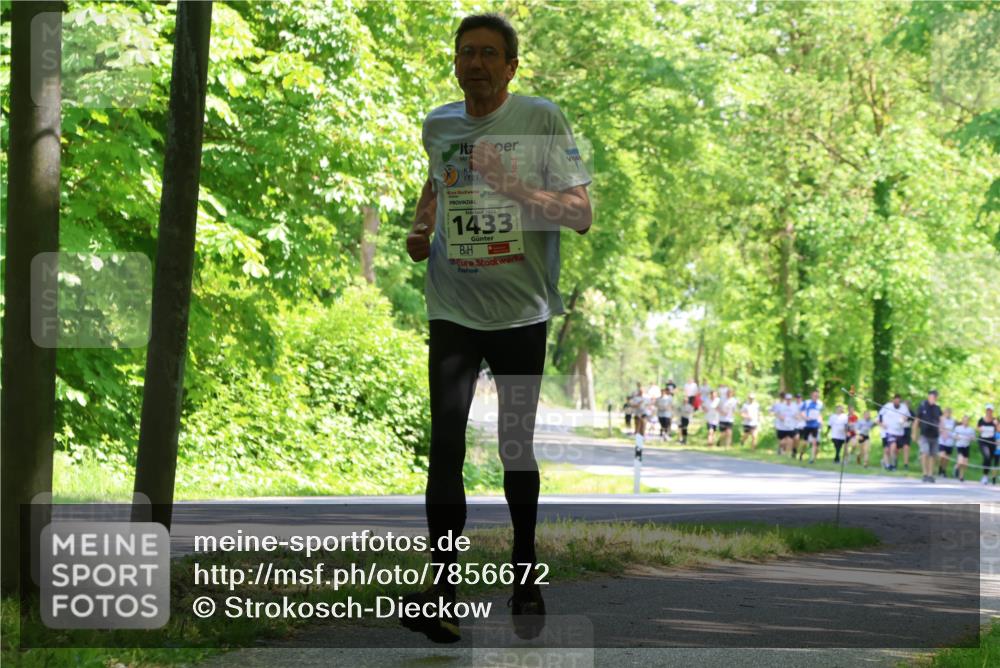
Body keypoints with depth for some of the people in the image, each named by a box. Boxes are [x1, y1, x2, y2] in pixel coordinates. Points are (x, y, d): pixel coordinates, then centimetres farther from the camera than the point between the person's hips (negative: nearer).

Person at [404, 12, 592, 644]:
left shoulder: (542, 119, -7)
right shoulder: (438, 125, 6)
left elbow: (582, 214, -10)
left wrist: (513, 187, -23)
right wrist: (422, 226, 8)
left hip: (522, 309, -2)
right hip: (454, 310, 2)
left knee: (517, 443, 8)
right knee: (446, 443, -10)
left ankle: (525, 574, 26)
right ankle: (443, 590, -13)